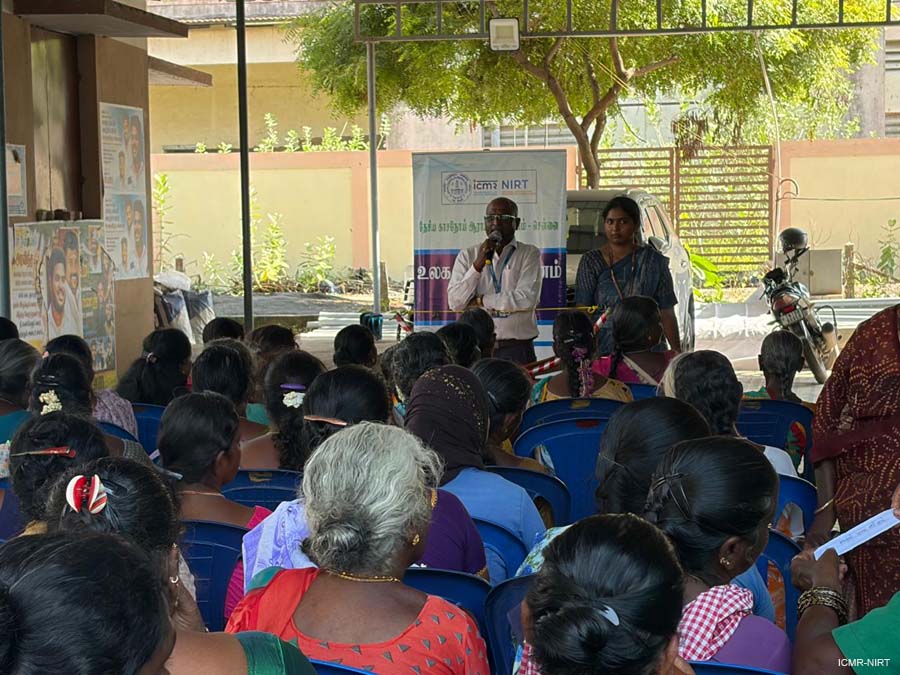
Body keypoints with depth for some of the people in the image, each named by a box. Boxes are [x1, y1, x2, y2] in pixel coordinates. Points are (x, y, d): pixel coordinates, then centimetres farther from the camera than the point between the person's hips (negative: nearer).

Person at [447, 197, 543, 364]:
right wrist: (478, 264, -9)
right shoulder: (467, 255, 10)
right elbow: (455, 303, -1)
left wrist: (480, 301, -3)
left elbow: (526, 300, -10)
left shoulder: (529, 254, 4)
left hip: (517, 351, -1)